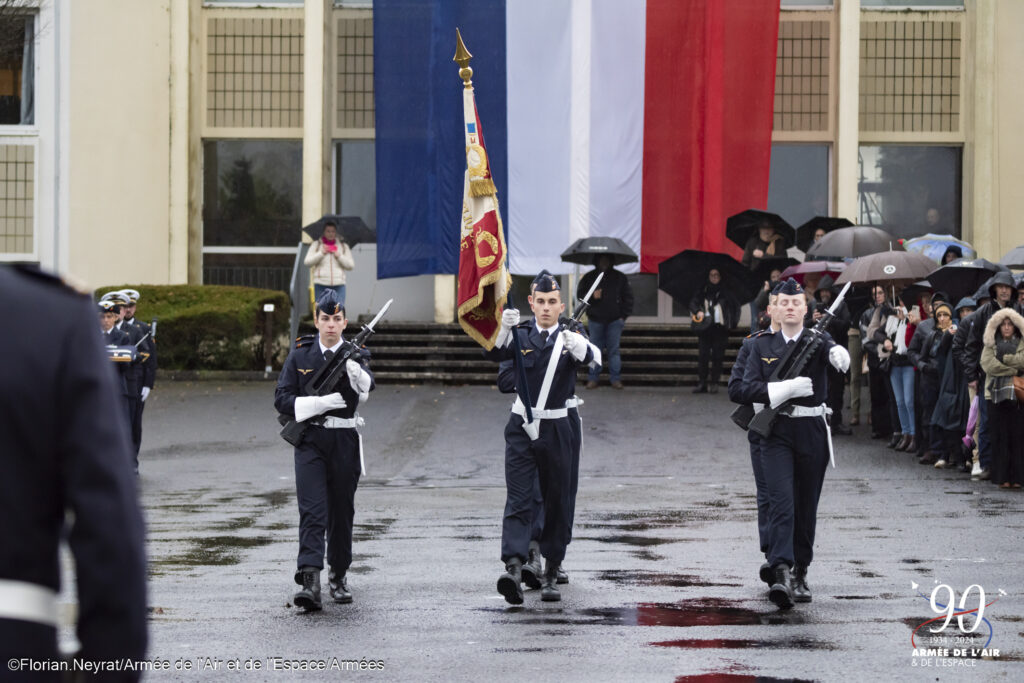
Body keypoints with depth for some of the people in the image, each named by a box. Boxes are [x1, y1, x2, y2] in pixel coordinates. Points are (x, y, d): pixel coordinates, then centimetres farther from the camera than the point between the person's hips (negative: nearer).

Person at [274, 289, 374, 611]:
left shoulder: (355, 354, 2)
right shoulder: (300, 354, 4)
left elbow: (366, 389, -18)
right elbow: (282, 399, 0)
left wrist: (355, 370, -41)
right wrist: (320, 403, -14)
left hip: (344, 441, 1)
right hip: (310, 440, -1)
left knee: (342, 511, 10)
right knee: (312, 511, -12)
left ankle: (338, 575, 28)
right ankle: (310, 581, -22)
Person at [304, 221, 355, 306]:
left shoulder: (343, 246, 13)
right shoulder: (316, 245, 10)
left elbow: (351, 265, 8)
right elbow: (307, 262, 2)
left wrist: (339, 256, -4)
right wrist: (321, 253, -7)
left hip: (339, 284, 0)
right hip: (321, 284, 0)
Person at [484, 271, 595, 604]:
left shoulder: (570, 337, 1)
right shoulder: (521, 335, 3)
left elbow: (588, 357, -22)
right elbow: (494, 353, -15)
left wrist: (576, 346, -46)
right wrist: (503, 329, -36)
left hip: (556, 429, 1)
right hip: (521, 427, -1)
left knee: (557, 502, 7)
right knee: (518, 501, -10)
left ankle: (551, 573, 19)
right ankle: (513, 567, -23)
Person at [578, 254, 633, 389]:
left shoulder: (620, 277, 7)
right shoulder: (589, 277, 8)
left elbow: (628, 297, 10)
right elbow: (580, 294, 9)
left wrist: (624, 315, 2)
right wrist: (592, 296, -12)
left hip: (615, 320, 0)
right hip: (595, 320, 0)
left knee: (614, 349, -1)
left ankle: (615, 379, 3)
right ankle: (592, 378, 7)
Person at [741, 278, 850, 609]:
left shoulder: (816, 341, 3)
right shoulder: (762, 346, 6)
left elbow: (834, 351, -21)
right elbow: (750, 389, -3)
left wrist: (839, 355, -46)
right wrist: (788, 388, -17)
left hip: (812, 432, 1)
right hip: (776, 432, -1)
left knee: (807, 506, 8)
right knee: (781, 502, -15)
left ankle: (800, 574, 22)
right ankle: (781, 574, -25)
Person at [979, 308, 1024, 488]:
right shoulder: (991, 344, 12)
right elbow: (987, 364, -4)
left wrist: (1004, 359, -5)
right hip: (997, 393, 0)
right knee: (1000, 436, -3)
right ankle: (1002, 478, -1)